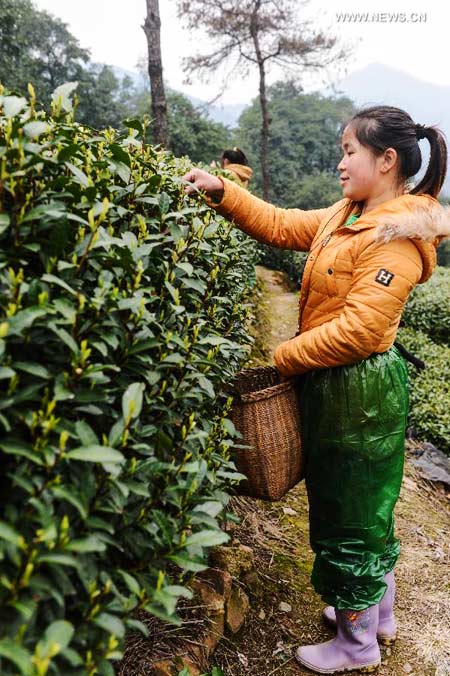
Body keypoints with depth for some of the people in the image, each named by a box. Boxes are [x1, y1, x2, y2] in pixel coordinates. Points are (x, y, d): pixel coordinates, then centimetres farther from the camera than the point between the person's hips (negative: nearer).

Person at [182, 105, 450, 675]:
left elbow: (357, 329, -26)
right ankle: (377, 613, 45)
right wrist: (222, 192, 4)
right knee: (366, 505, 22)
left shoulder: (396, 237, -20)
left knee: (348, 511, 7)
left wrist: (281, 359, -17)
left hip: (360, 391, -9)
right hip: (336, 385, 9)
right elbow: (281, 225, 13)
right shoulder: (346, 216, 8)